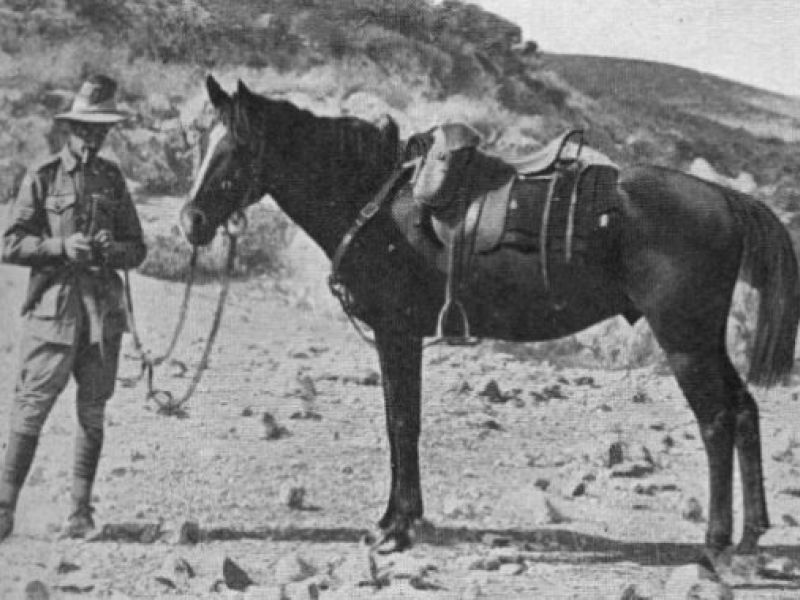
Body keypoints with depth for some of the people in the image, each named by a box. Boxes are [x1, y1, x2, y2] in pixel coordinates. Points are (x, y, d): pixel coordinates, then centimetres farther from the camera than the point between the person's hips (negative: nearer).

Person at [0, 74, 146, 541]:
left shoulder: (112, 179, 12)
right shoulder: (42, 179, 2)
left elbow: (137, 249, 14)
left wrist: (112, 250, -8)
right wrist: (61, 246, -16)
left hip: (103, 307, 3)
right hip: (53, 303, -3)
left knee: (93, 411, 4)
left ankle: (81, 511, 11)